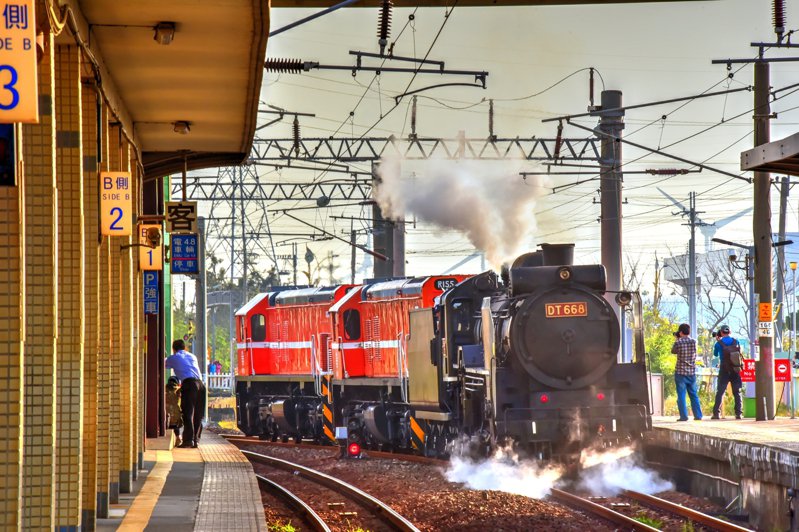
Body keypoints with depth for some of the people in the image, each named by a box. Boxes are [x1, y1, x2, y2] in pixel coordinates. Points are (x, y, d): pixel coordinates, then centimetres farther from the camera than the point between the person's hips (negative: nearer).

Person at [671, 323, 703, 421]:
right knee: (693, 395, 12)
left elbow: (673, 351, 7)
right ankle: (698, 415, 11)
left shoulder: (678, 343, -10)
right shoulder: (694, 342, -1)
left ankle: (684, 416, -5)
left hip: (680, 372, -4)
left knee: (681, 395, 0)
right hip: (692, 372, 4)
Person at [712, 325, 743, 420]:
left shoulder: (719, 343, -4)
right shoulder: (735, 341, 2)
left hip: (724, 370, -2)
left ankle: (716, 413, -4)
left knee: (720, 392, 1)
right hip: (735, 370, 2)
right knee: (737, 392, 6)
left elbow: (715, 354, 13)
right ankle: (738, 413, 1)